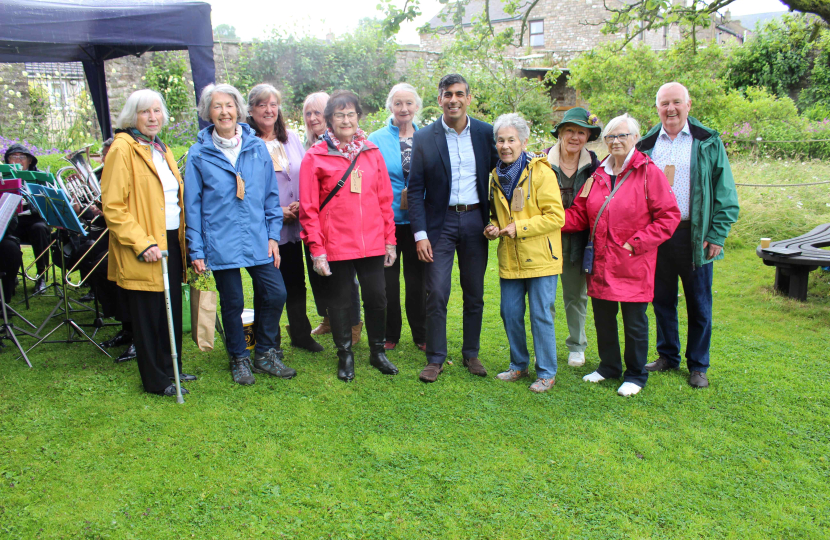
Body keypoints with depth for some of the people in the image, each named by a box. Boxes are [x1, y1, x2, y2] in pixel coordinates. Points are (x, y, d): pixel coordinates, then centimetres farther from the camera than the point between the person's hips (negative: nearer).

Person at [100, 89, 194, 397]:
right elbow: (112, 206, -15)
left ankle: (170, 367, 29)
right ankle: (155, 380, 14)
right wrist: (142, 244, -21)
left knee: (172, 310, 14)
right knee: (148, 316, 2)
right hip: (144, 250, -7)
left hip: (171, 242, 8)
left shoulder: (161, 149, 16)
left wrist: (183, 239, 13)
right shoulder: (122, 149, -9)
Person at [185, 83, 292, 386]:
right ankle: (239, 359, 27)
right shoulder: (199, 154, -1)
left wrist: (273, 235, 4)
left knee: (275, 294, 0)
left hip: (258, 242, 2)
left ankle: (265, 355, 21)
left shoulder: (257, 147, 5)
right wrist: (196, 250, -2)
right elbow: (192, 205, 1)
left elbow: (271, 194, 9)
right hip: (221, 244, -2)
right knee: (232, 303, 6)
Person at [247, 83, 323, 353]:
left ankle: (301, 334, 30)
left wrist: (301, 204, -5)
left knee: (296, 282, 13)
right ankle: (270, 342, 20)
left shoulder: (291, 138, 10)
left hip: (293, 226, 5)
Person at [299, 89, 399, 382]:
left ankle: (377, 352, 28)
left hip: (373, 243, 3)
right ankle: (345, 355, 27)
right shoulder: (315, 157, -1)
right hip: (336, 245, -2)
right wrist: (316, 249, -8)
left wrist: (390, 239, 8)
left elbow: (385, 200, 11)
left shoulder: (372, 153, 9)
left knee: (377, 298, 8)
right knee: (340, 300, 9)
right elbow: (308, 208, -3)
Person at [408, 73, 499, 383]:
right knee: (436, 294, -3)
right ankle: (435, 359, 11)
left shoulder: (486, 133, 2)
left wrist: (495, 220, 0)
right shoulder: (424, 138, -2)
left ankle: (471, 354, 25)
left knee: (474, 294, 10)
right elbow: (415, 190, -3)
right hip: (440, 222, -2)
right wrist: (420, 234, -10)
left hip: (475, 221, 2)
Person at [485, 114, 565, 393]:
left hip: (540, 258, -6)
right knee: (510, 314, 10)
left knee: (541, 316, 0)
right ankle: (519, 365, 29)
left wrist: (519, 227, -17)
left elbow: (556, 216, -14)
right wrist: (493, 228, 3)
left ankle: (547, 373, 15)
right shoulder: (497, 176, 11)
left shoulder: (540, 172, -9)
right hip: (510, 260, 6)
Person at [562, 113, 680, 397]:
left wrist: (638, 242, -15)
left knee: (634, 322, 6)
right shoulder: (598, 176, 11)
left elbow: (669, 216, -8)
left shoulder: (649, 173, -6)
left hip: (633, 265, -5)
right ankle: (609, 366, 35)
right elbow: (579, 214, 10)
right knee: (602, 317, 15)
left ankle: (635, 375, 24)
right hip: (601, 263, 5)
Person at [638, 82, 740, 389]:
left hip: (695, 235, -2)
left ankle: (698, 365, 19)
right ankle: (667, 356, 27)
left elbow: (725, 193, 1)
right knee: (662, 300, 11)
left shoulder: (708, 142, 2)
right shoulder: (647, 145, 9)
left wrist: (718, 235, -7)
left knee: (699, 304, 5)